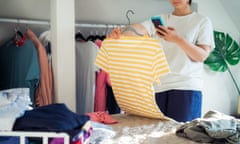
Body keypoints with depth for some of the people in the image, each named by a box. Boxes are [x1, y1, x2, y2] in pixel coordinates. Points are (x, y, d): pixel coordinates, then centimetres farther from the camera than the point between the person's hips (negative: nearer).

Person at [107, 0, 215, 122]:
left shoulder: (202, 21, 7)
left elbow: (202, 56, -4)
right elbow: (135, 31, -2)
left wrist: (178, 39, -17)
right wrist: (118, 33, -24)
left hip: (187, 87, -3)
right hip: (158, 86, 3)